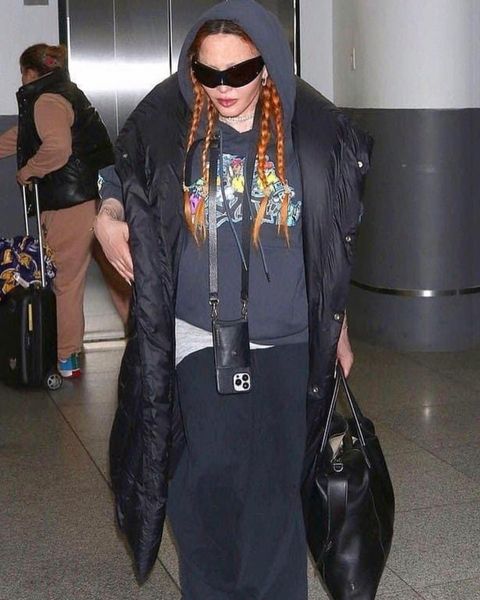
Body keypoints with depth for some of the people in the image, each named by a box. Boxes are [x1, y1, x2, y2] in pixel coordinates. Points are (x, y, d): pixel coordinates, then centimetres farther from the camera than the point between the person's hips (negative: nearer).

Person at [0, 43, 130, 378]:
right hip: (99, 195, 9)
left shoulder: (46, 100, -10)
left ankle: (66, 359, 10)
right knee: (117, 270, 13)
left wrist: (27, 172, -11)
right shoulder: (68, 93, 21)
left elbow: (56, 148, -26)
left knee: (66, 281, 1)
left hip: (70, 204, -9)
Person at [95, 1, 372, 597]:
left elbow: (332, 249, 8)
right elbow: (123, 190, 13)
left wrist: (338, 331, 13)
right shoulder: (166, 128, -3)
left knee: (275, 486, 5)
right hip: (201, 340, 0)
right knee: (211, 479, -3)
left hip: (286, 345, 1)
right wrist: (107, 219, -10)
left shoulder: (312, 133, -1)